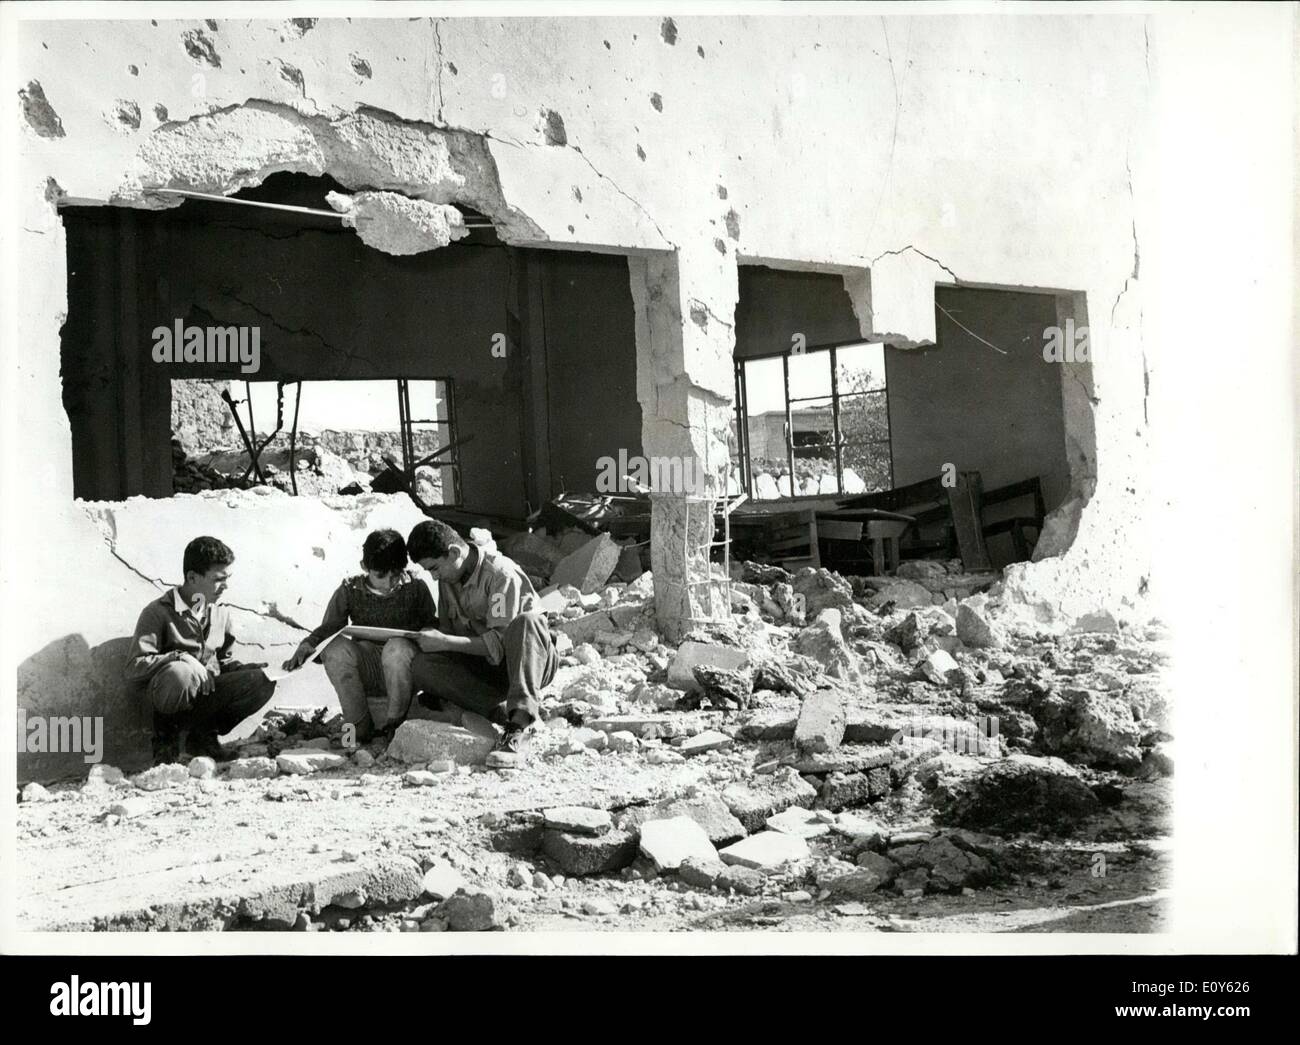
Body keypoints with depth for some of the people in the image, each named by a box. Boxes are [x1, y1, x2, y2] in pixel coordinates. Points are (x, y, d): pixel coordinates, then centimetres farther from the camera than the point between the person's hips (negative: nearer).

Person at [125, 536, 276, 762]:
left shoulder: (221, 614, 13)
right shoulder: (158, 612, -8)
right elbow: (134, 668, -15)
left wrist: (245, 668, 1)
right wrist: (183, 658, -25)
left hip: (209, 691, 6)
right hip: (165, 692, -6)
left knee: (262, 682, -19)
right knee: (180, 672, -41)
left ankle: (201, 735, -4)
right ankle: (167, 733, -10)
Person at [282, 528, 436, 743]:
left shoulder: (415, 587, 1)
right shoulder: (350, 590, 2)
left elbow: (432, 625, 8)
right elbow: (328, 628, 4)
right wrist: (307, 644, -17)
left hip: (402, 670, -1)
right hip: (365, 674, 1)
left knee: (397, 647, -36)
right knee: (335, 647, -30)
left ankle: (396, 723, -14)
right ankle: (360, 727, -16)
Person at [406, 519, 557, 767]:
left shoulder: (501, 574, -19)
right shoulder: (447, 578, 4)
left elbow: (500, 643, -23)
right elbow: (447, 631, 9)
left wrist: (445, 642, -27)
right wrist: (437, 691, -2)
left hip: (531, 662, -6)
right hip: (483, 667, 6)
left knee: (526, 622, -39)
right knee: (421, 667, -21)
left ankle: (518, 726, -46)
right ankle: (507, 715, -28)